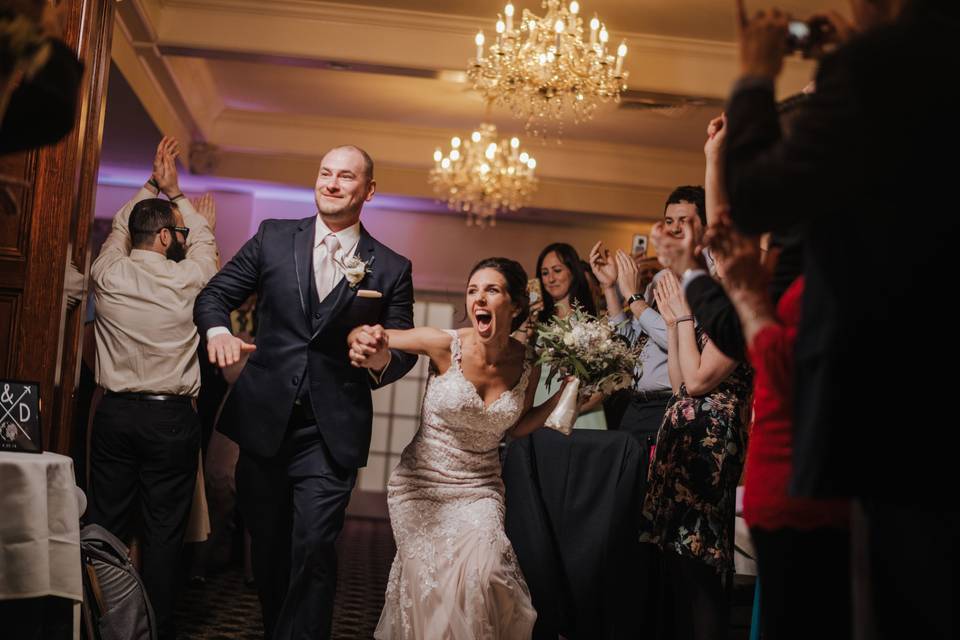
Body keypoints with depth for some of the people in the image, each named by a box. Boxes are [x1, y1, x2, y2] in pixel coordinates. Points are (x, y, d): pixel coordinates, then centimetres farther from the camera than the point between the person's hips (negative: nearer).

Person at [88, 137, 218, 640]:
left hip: (114, 414, 3)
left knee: (106, 526, 8)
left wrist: (153, 187, 26)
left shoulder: (107, 273, -2)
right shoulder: (188, 280, -9)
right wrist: (173, 190, 25)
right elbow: (204, 238, 13)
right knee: (163, 531, 4)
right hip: (171, 419, -3)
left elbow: (120, 226, 19)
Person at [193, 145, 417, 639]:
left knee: (313, 550, -10)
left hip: (331, 432, -2)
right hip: (264, 421, 2)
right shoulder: (273, 237, 6)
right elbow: (215, 294, 7)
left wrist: (382, 359, -19)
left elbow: (405, 350, 5)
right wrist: (218, 329, -16)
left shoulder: (391, 268, 3)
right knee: (267, 547, 14)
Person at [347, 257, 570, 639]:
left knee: (481, 574, -22)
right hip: (421, 483, -2)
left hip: (479, 489, 2)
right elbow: (363, 337, -8)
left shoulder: (528, 366, -6)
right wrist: (363, 341, -33)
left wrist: (564, 394, -3)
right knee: (430, 585, -10)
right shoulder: (445, 346, -16)